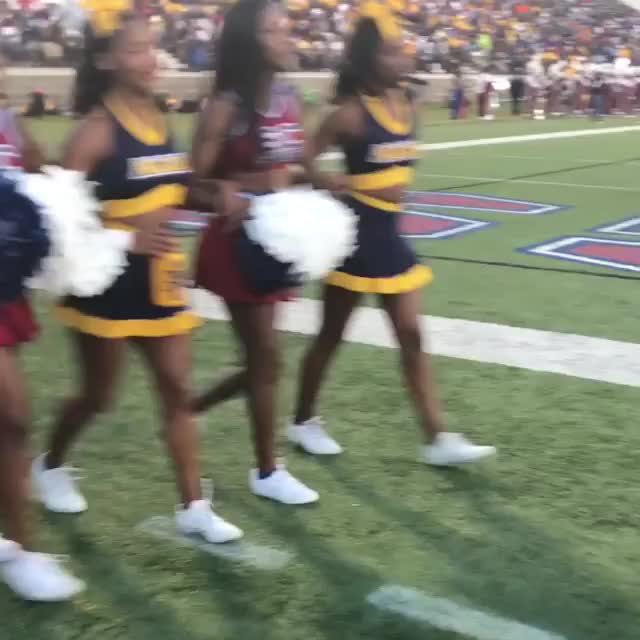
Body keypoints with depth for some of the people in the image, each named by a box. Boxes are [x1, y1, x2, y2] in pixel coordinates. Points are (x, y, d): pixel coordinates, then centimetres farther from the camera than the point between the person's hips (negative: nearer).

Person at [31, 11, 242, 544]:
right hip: (108, 281, -6)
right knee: (98, 395, 9)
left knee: (177, 391, 5)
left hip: (157, 279, 6)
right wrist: (129, 230, -28)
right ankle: (51, 465, 37)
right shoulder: (98, 129, -15)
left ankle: (193, 507, 12)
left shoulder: (159, 120, 5)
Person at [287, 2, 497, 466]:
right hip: (355, 235, -7)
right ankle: (304, 422, 27)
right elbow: (305, 164, -17)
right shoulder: (352, 113, -16)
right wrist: (352, 188, -20)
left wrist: (393, 192, 8)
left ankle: (438, 439, 10)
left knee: (412, 336, 6)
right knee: (332, 335, 8)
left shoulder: (406, 105, 4)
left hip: (389, 235, 7)